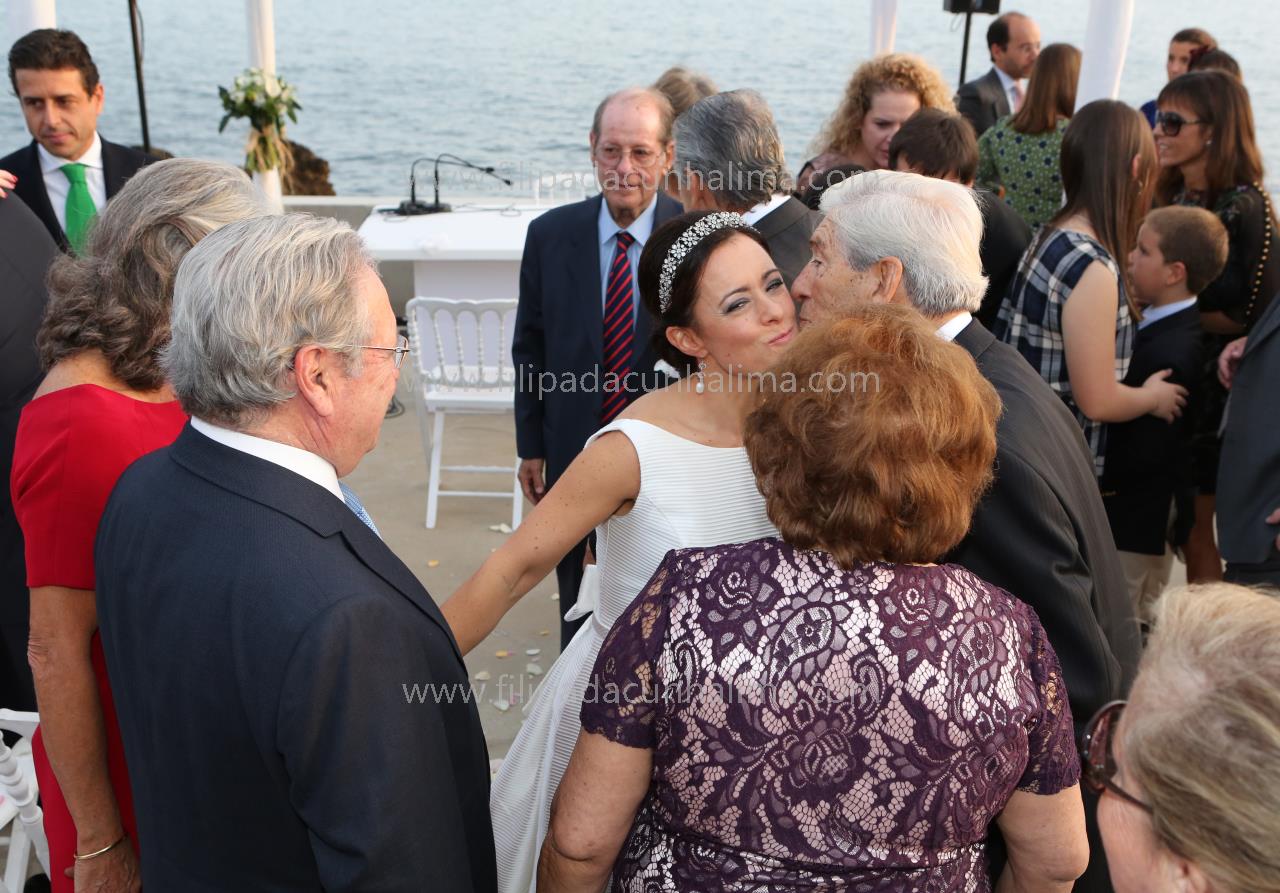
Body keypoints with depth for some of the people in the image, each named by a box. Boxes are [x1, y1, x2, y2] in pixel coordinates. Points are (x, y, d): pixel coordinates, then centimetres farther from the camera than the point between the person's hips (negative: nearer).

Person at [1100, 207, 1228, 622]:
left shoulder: (1169, 353, -27)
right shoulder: (1176, 325, 3)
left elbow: (1144, 452, -26)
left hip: (1136, 517, -10)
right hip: (1150, 510, 10)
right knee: (1144, 623, 23)